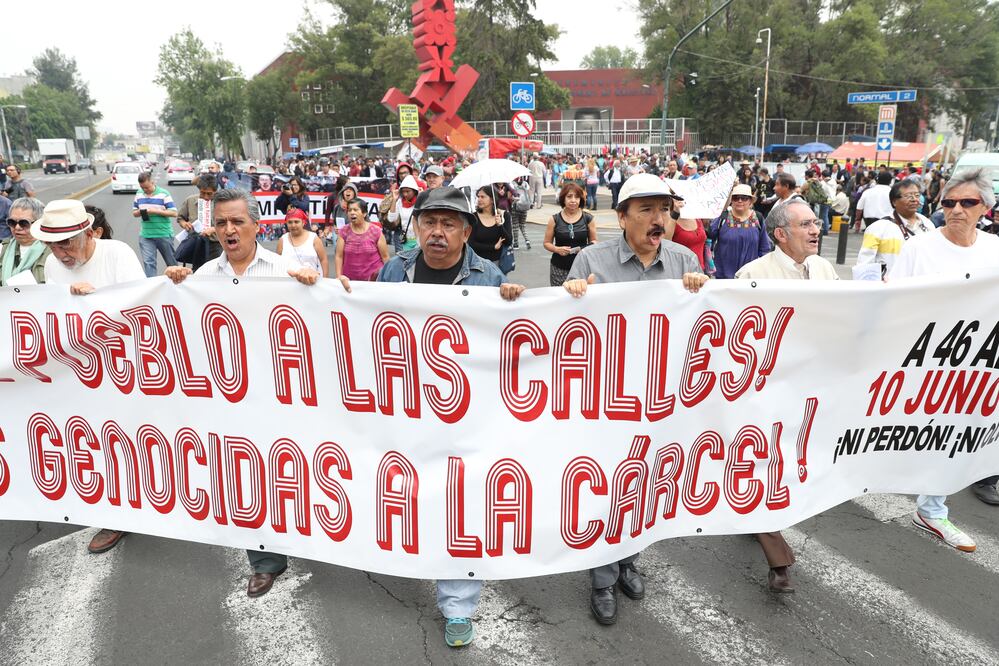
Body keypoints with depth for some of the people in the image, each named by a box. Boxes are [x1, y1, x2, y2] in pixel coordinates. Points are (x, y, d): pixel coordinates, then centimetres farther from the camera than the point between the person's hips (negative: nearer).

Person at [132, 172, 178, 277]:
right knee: (148, 262, -4)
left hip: (164, 234, -3)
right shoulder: (139, 194, 7)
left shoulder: (164, 194, -7)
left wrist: (156, 211, -20)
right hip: (145, 235, 3)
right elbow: (134, 213, 14)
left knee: (171, 262, 11)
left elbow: (174, 213, -11)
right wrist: (140, 212, -10)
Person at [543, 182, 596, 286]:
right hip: (559, 269, 0)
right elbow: (547, 243, 8)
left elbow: (593, 240, 13)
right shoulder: (554, 220, 2)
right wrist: (557, 249, -12)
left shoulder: (588, 219, 3)